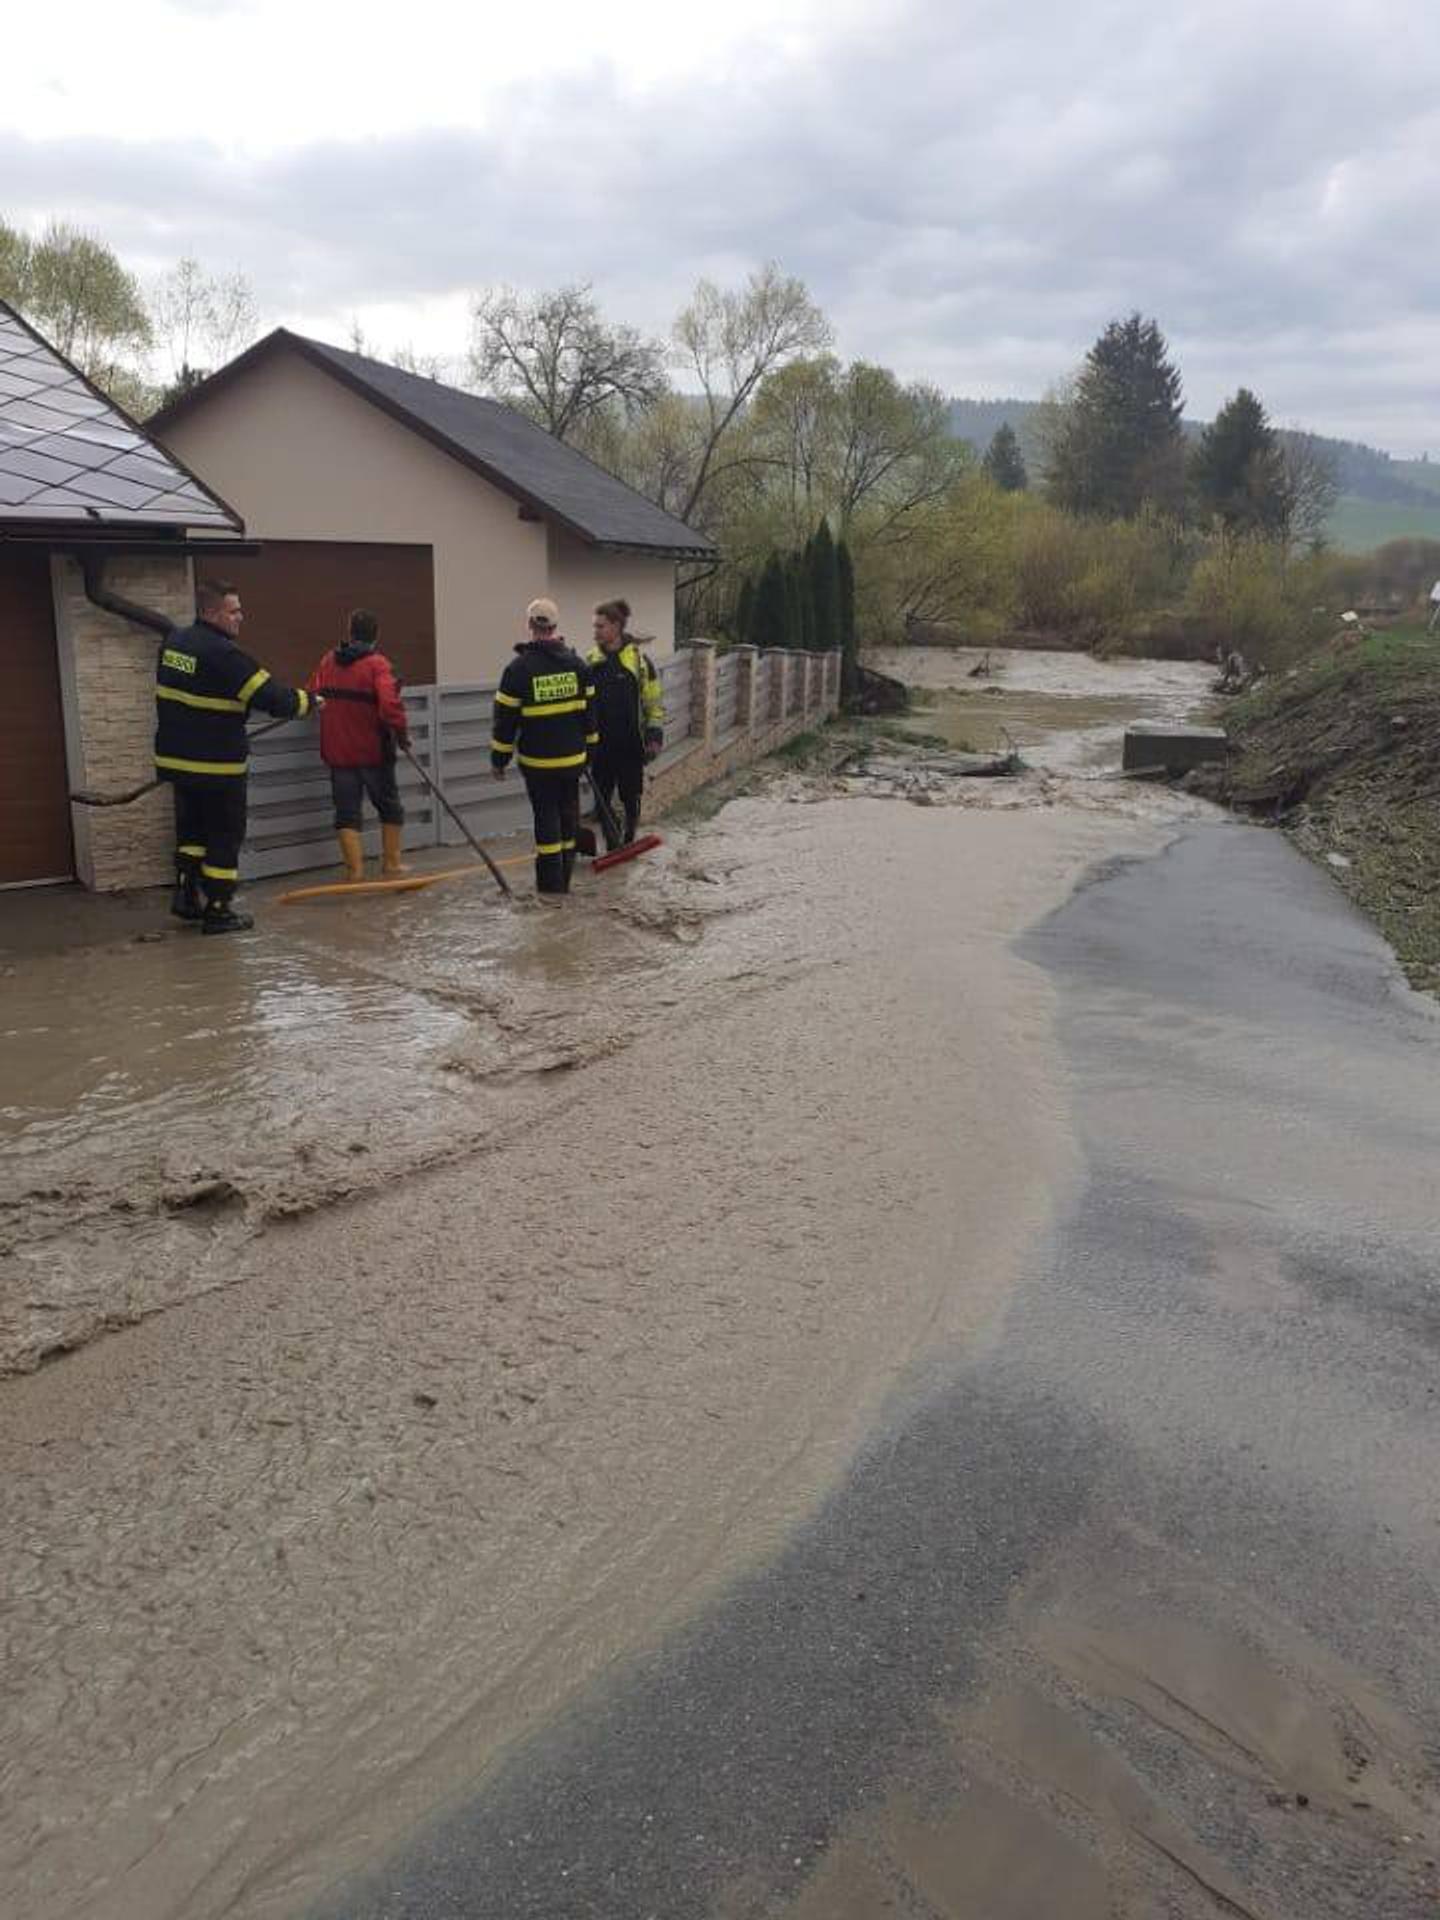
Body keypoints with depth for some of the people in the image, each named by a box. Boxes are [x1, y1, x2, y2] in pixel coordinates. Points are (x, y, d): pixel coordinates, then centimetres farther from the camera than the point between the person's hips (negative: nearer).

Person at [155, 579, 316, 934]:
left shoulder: (174, 641, 6)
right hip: (217, 765, -8)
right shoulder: (223, 654, -21)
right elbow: (271, 696, -21)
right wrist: (309, 702, -3)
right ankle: (217, 911, 10)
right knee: (224, 837, 4)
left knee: (191, 827, 22)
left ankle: (186, 895, 23)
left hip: (177, 758, 8)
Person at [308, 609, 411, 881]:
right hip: (373, 750, -3)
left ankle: (355, 869, 2)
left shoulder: (328, 661, 3)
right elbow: (389, 703, -25)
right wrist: (402, 731, -10)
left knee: (347, 811, 7)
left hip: (337, 750, 3)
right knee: (389, 807, 15)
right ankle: (391, 863, 19)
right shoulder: (377, 664, -12)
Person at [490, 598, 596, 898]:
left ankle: (550, 885, 3)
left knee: (546, 817, 2)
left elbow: (505, 718, -8)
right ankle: (564, 880, 21)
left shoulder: (519, 668, -11)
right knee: (568, 815, 13)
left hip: (538, 761, -3)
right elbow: (589, 711, 9)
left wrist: (499, 759, 1)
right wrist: (588, 749, 19)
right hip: (573, 758, 4)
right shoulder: (577, 664, 2)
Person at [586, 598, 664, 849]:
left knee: (631, 799, 9)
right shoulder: (591, 660, 4)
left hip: (631, 743, -3)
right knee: (602, 800, 3)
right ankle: (613, 847, 16)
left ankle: (628, 842, 28)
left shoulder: (638, 659, -6)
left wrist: (654, 736, -7)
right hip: (600, 744, 3)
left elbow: (654, 702, -1)